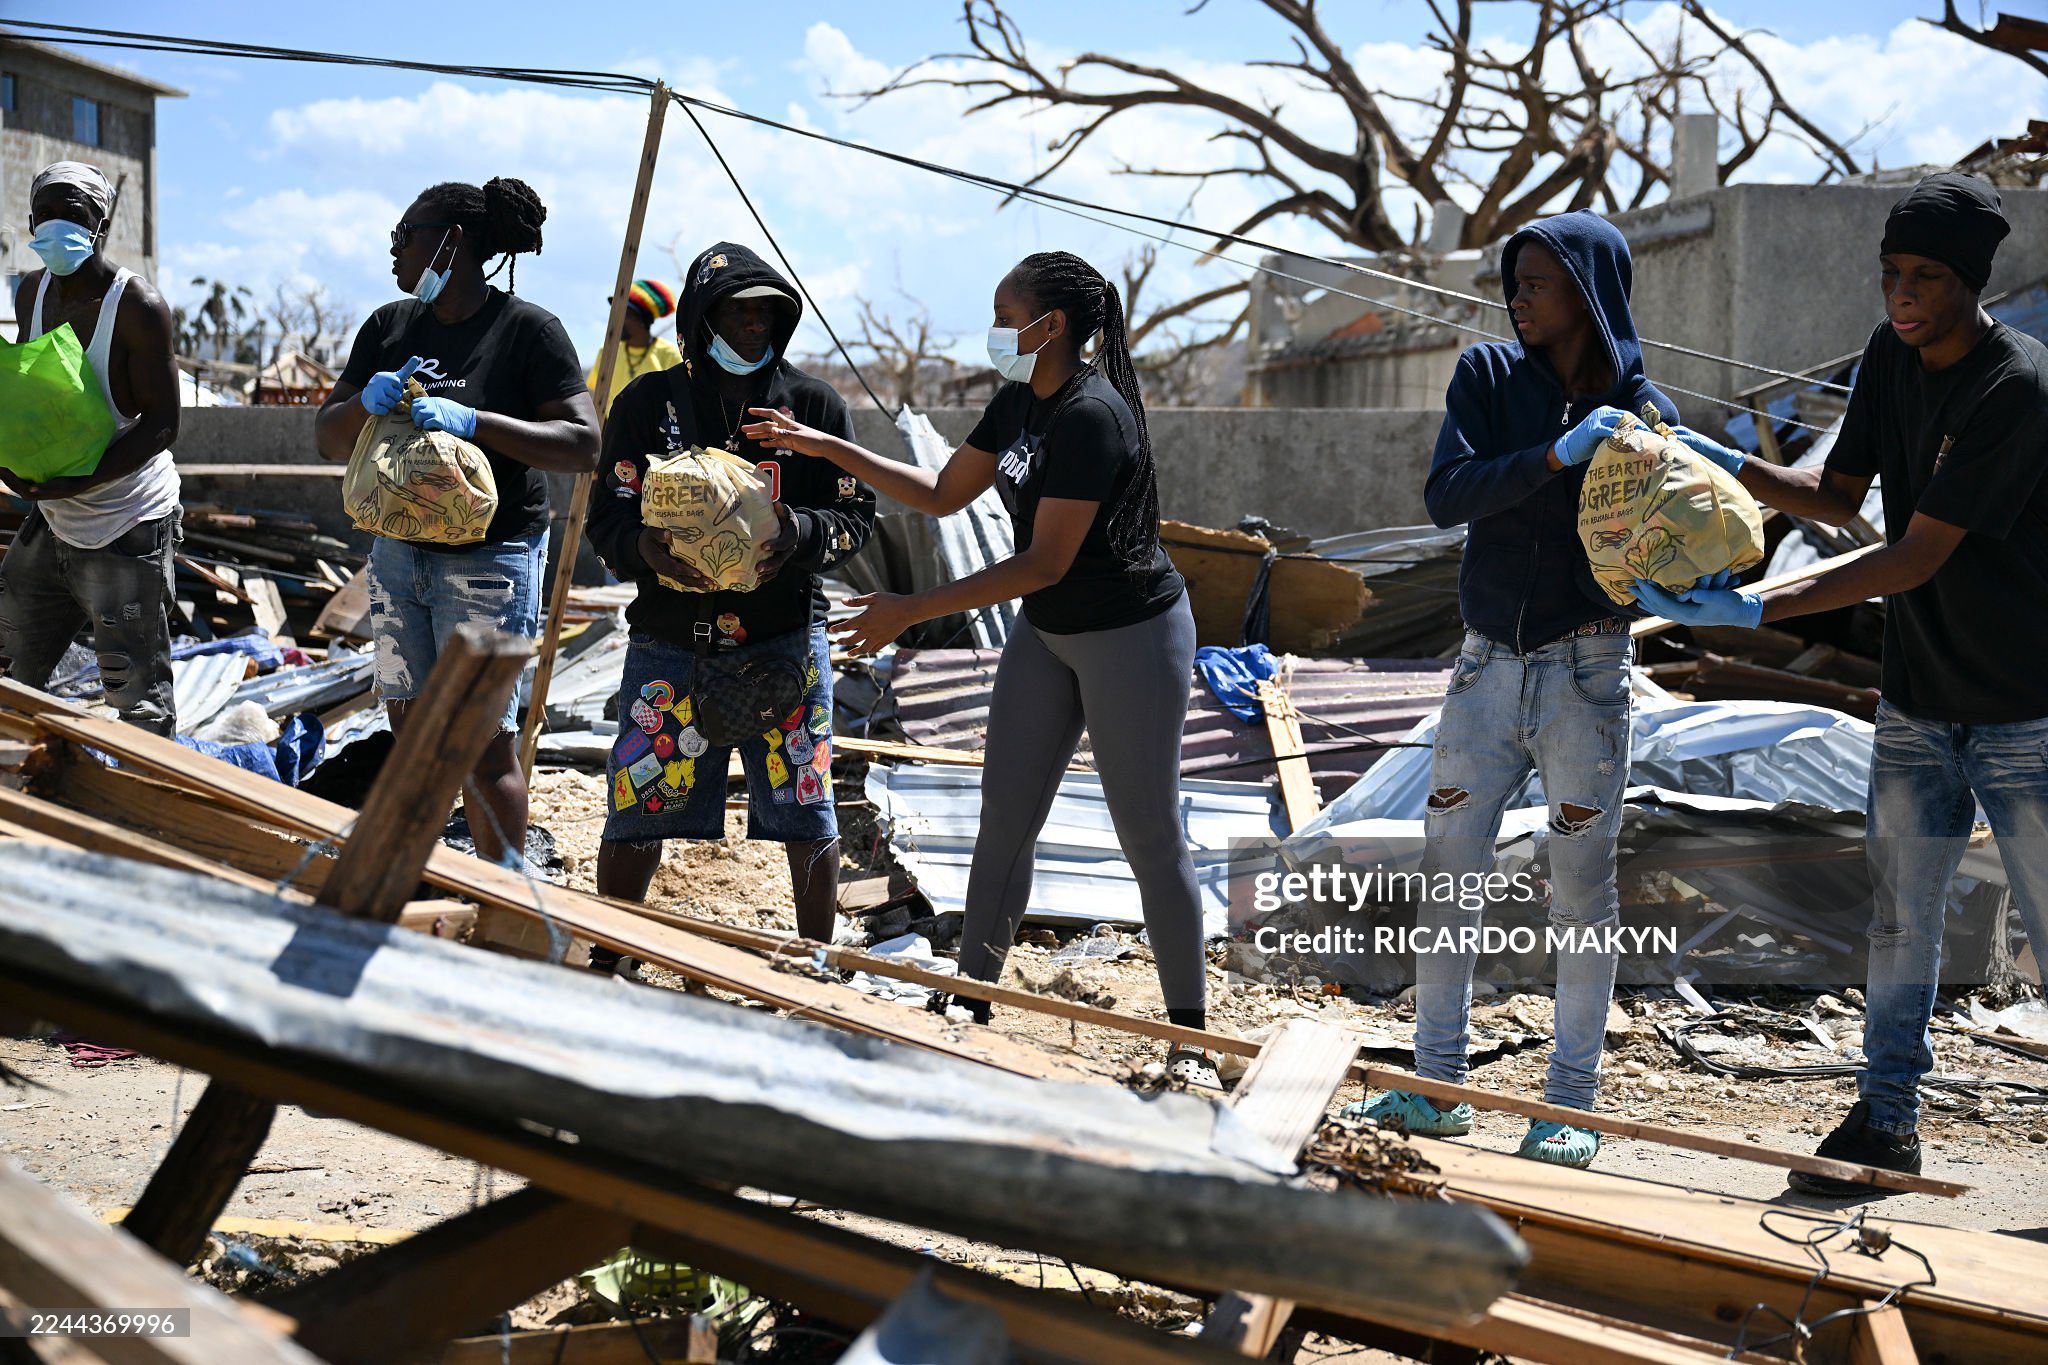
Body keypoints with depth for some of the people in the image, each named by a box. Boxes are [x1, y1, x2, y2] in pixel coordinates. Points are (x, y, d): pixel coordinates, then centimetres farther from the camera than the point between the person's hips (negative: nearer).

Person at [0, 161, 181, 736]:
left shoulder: (137, 306, -17)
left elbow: (161, 424, -20)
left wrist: (77, 481, -29)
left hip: (126, 530, -8)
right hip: (50, 521, 8)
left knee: (138, 701, -5)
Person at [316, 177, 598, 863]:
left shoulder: (526, 329, -9)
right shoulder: (389, 326, 9)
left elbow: (583, 446, -17)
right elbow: (329, 439, 9)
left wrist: (472, 422, -26)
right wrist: (367, 402, -13)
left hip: (490, 559, -6)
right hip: (398, 552, 6)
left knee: (486, 743, -5)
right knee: (411, 734, 12)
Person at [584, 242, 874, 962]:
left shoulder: (814, 404, 5)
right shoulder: (647, 403, 3)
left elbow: (857, 513, 5)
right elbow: (607, 518, 2)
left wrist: (800, 532, -18)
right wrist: (646, 547, -22)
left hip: (786, 639, 0)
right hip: (672, 639, 0)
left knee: (808, 819, 3)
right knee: (636, 814, 0)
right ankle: (605, 970, 19)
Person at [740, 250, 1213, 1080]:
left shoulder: (1091, 416, -25)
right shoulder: (1018, 403, 3)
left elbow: (1046, 561, -26)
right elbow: (943, 494, 14)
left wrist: (913, 611, -24)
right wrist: (826, 448, 8)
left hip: (1132, 637, -9)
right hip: (1046, 633, 9)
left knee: (1151, 838, -1)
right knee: (1004, 819, 9)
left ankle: (1189, 1039, 10)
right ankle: (972, 1003, 18)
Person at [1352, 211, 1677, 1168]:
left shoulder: (1641, 412, -1)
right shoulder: (1487, 377, 2)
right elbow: (1445, 496, -12)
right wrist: (1555, 456, -24)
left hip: (1586, 671, -2)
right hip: (1489, 663, 2)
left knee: (1580, 888, 2)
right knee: (1446, 873, 4)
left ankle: (1571, 1105, 11)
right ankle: (1436, 1087, 16)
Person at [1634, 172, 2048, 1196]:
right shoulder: (1895, 353, 2)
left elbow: (1916, 557, -25)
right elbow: (1841, 497, 10)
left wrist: (1754, 611, -28)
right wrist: (1727, 466, -6)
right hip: (1916, 701, 7)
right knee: (1900, 918, 10)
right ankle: (1886, 1121, 20)